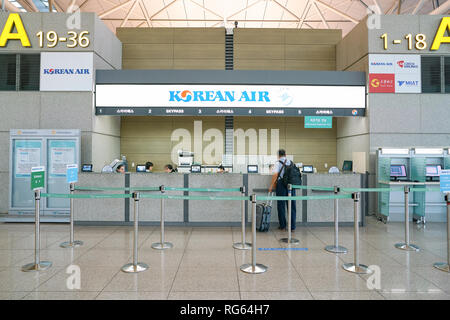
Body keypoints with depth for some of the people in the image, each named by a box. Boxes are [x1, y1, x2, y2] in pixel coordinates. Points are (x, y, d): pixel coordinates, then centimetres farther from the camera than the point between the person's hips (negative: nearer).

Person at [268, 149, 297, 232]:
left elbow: (275, 174, -14)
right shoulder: (291, 162, 11)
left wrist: (271, 186, -9)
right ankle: (292, 226, 7)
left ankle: (283, 226, 11)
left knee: (281, 206, 6)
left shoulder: (277, 163, -3)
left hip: (281, 184, -3)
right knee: (292, 206, 6)